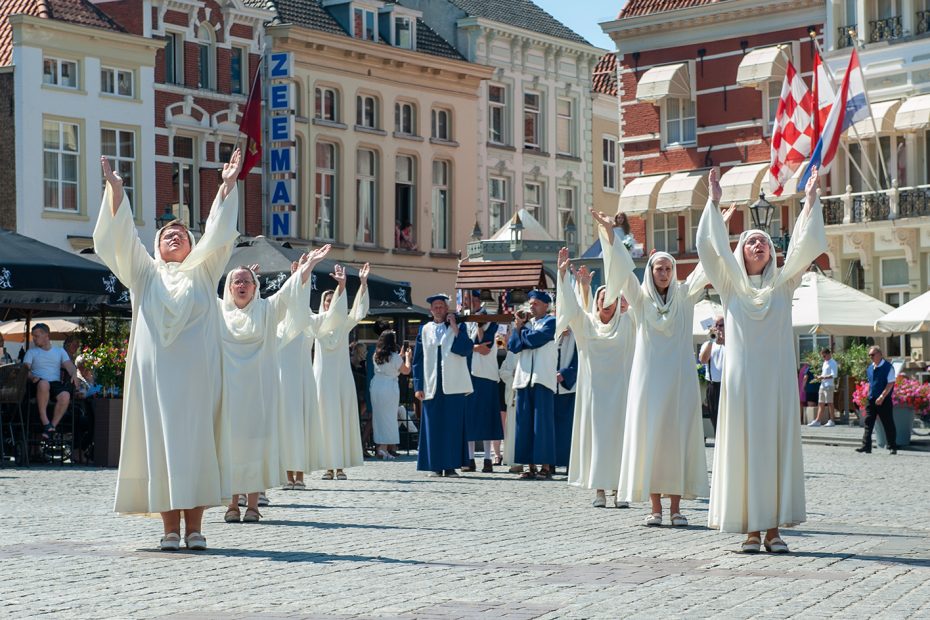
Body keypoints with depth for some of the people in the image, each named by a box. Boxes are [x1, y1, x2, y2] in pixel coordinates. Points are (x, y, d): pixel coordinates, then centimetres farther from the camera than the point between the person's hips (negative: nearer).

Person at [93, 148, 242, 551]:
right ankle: (170, 527, -3)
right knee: (160, 441, -4)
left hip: (197, 370, 0)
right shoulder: (145, 273, 16)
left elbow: (217, 234, 5)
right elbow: (122, 236, 5)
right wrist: (115, 188, -6)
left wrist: (228, 185, -5)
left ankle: (194, 525, -2)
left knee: (197, 441, -4)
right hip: (155, 370, 0)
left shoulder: (203, 271, 17)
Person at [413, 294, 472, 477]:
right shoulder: (425, 330, 10)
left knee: (453, 426, -2)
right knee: (433, 426, 0)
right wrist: (418, 386, 1)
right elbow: (418, 359, 8)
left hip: (453, 386, -1)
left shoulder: (457, 327, 7)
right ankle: (435, 466, 5)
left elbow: (466, 350, -9)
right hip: (431, 386, 1)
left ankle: (451, 465, 1)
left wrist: (455, 328, -10)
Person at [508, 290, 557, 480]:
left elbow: (534, 339, -12)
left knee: (542, 423, -6)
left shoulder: (550, 322, 3)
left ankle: (545, 466, -6)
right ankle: (531, 466, 5)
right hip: (524, 378, 6)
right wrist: (519, 326, 0)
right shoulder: (527, 322, 20)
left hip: (542, 379, -6)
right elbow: (512, 345, 10)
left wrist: (520, 329, 5)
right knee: (525, 424, 2)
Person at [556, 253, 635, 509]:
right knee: (595, 435, -1)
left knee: (618, 436, -3)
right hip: (594, 389, 0)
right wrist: (563, 273, -13)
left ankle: (617, 490, -1)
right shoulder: (586, 322, 9)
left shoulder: (627, 324, 8)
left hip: (619, 389, 0)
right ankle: (599, 489, 1)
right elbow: (571, 305, -3)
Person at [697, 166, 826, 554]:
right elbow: (713, 247, -3)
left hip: (777, 377, 1)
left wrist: (810, 201, -4)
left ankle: (773, 528, 1)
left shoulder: (783, 284, 12)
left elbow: (803, 247, 3)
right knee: (744, 448, -4)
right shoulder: (730, 285, 9)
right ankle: (751, 530, -2)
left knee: (778, 446, -1)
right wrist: (714, 202, -9)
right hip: (742, 378, -1)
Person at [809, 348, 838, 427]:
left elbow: (834, 375, -16)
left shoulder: (832, 363, -8)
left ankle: (831, 421, -1)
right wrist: (820, 376, 8)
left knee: (829, 403, -5)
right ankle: (817, 420, 7)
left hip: (829, 385, -9)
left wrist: (823, 377, -19)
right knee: (821, 403, 7)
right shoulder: (825, 362, 20)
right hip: (822, 385, 9)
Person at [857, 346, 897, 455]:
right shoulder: (870, 368, 12)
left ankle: (892, 447, 9)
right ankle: (866, 446, 0)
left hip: (884, 400, -6)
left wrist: (882, 396, -19)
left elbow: (891, 383, -14)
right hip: (872, 400, 6)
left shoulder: (888, 367, -9)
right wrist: (868, 395, 13)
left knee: (888, 424, 1)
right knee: (868, 422, 0)